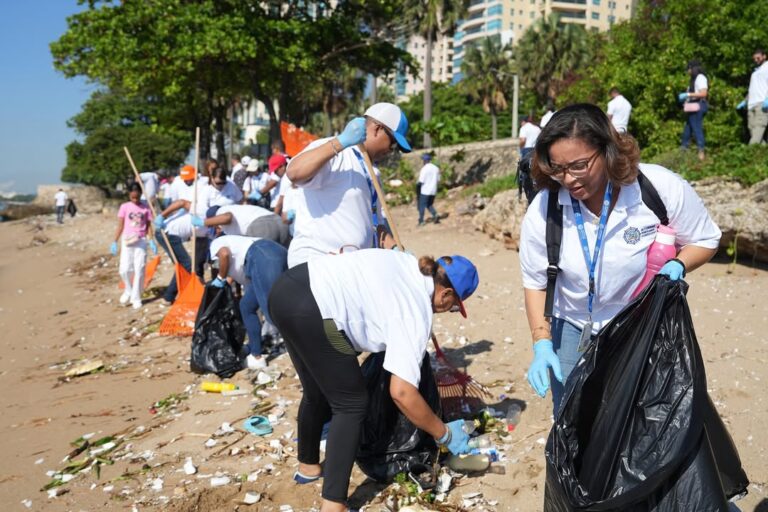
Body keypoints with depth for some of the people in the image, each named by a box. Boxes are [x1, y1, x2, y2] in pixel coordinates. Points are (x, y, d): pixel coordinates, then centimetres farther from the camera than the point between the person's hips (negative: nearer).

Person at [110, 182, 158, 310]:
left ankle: (136, 298, 10)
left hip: (141, 241, 0)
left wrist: (151, 241, -6)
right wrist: (115, 242, 1)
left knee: (139, 270, 0)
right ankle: (128, 290, 22)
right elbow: (120, 226, 4)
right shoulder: (125, 207, 2)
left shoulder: (146, 208, 3)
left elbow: (148, 226, 5)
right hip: (127, 241, 0)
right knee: (125, 270, -6)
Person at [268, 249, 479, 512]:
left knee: (318, 393, 26)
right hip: (310, 309, -9)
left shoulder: (410, 263, 16)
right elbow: (402, 392, -11)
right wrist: (445, 435, 5)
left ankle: (308, 466, 45)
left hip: (286, 287, 9)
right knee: (351, 403, 5)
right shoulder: (417, 313, -4)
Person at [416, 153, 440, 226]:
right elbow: (438, 179, 11)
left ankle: (421, 221, 9)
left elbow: (421, 181, -15)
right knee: (429, 205, 18)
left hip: (425, 191, -6)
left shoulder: (424, 169, -14)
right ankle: (435, 215, -4)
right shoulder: (436, 168, 6)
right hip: (433, 191, 6)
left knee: (422, 206, 6)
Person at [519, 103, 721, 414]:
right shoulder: (543, 209, -16)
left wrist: (677, 266, -23)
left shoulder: (662, 188, -20)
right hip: (574, 332, 1)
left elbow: (705, 240, -2)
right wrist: (541, 344, -13)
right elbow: (535, 283, -5)